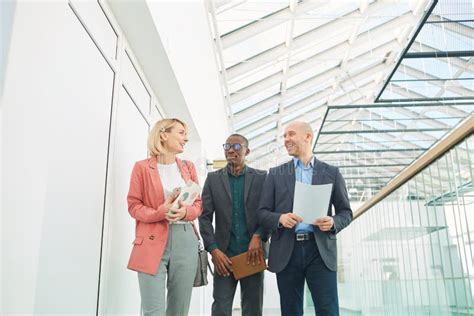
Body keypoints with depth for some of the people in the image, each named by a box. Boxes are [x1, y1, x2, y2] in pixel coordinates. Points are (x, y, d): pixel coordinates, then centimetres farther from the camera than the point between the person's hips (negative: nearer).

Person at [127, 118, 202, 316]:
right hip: (153, 242, -4)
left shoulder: (188, 167, 13)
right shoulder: (142, 167, 1)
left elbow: (199, 203, 13)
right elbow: (134, 206, -1)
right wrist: (161, 212, -18)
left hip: (185, 241, 4)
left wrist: (185, 212, -10)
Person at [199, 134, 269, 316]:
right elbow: (205, 217, 1)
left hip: (253, 253, 0)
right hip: (224, 254, 0)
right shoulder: (213, 178, 6)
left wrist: (258, 236, -14)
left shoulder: (261, 178, 5)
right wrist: (213, 249, -9)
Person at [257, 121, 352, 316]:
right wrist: (280, 218, -14)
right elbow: (262, 213, 7)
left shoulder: (331, 173, 10)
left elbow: (346, 212, 10)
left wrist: (333, 222, -12)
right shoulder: (276, 174, 11)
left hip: (320, 250, -1)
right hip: (287, 252, 1)